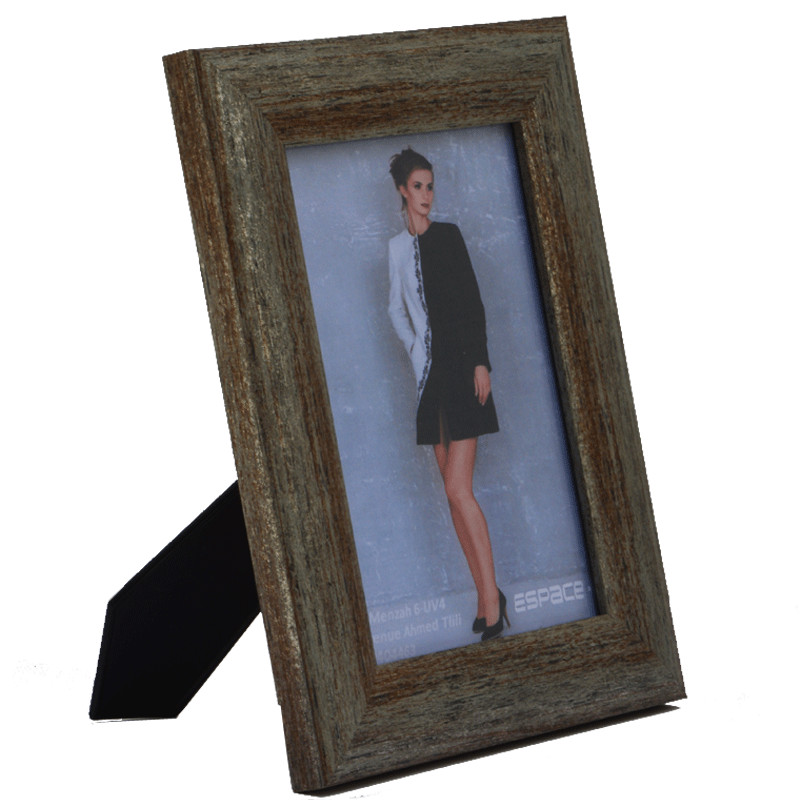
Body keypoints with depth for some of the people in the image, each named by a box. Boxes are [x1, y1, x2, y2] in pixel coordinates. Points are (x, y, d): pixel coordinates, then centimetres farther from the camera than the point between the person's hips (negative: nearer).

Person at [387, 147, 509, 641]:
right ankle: (486, 600, 11)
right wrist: (414, 350, 6)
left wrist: (481, 362, -12)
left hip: (461, 367, -6)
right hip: (429, 372, 6)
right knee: (454, 492, 5)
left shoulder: (448, 236, -1)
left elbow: (473, 301, -5)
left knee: (459, 489, -14)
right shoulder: (398, 247, 14)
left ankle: (492, 600, -10)